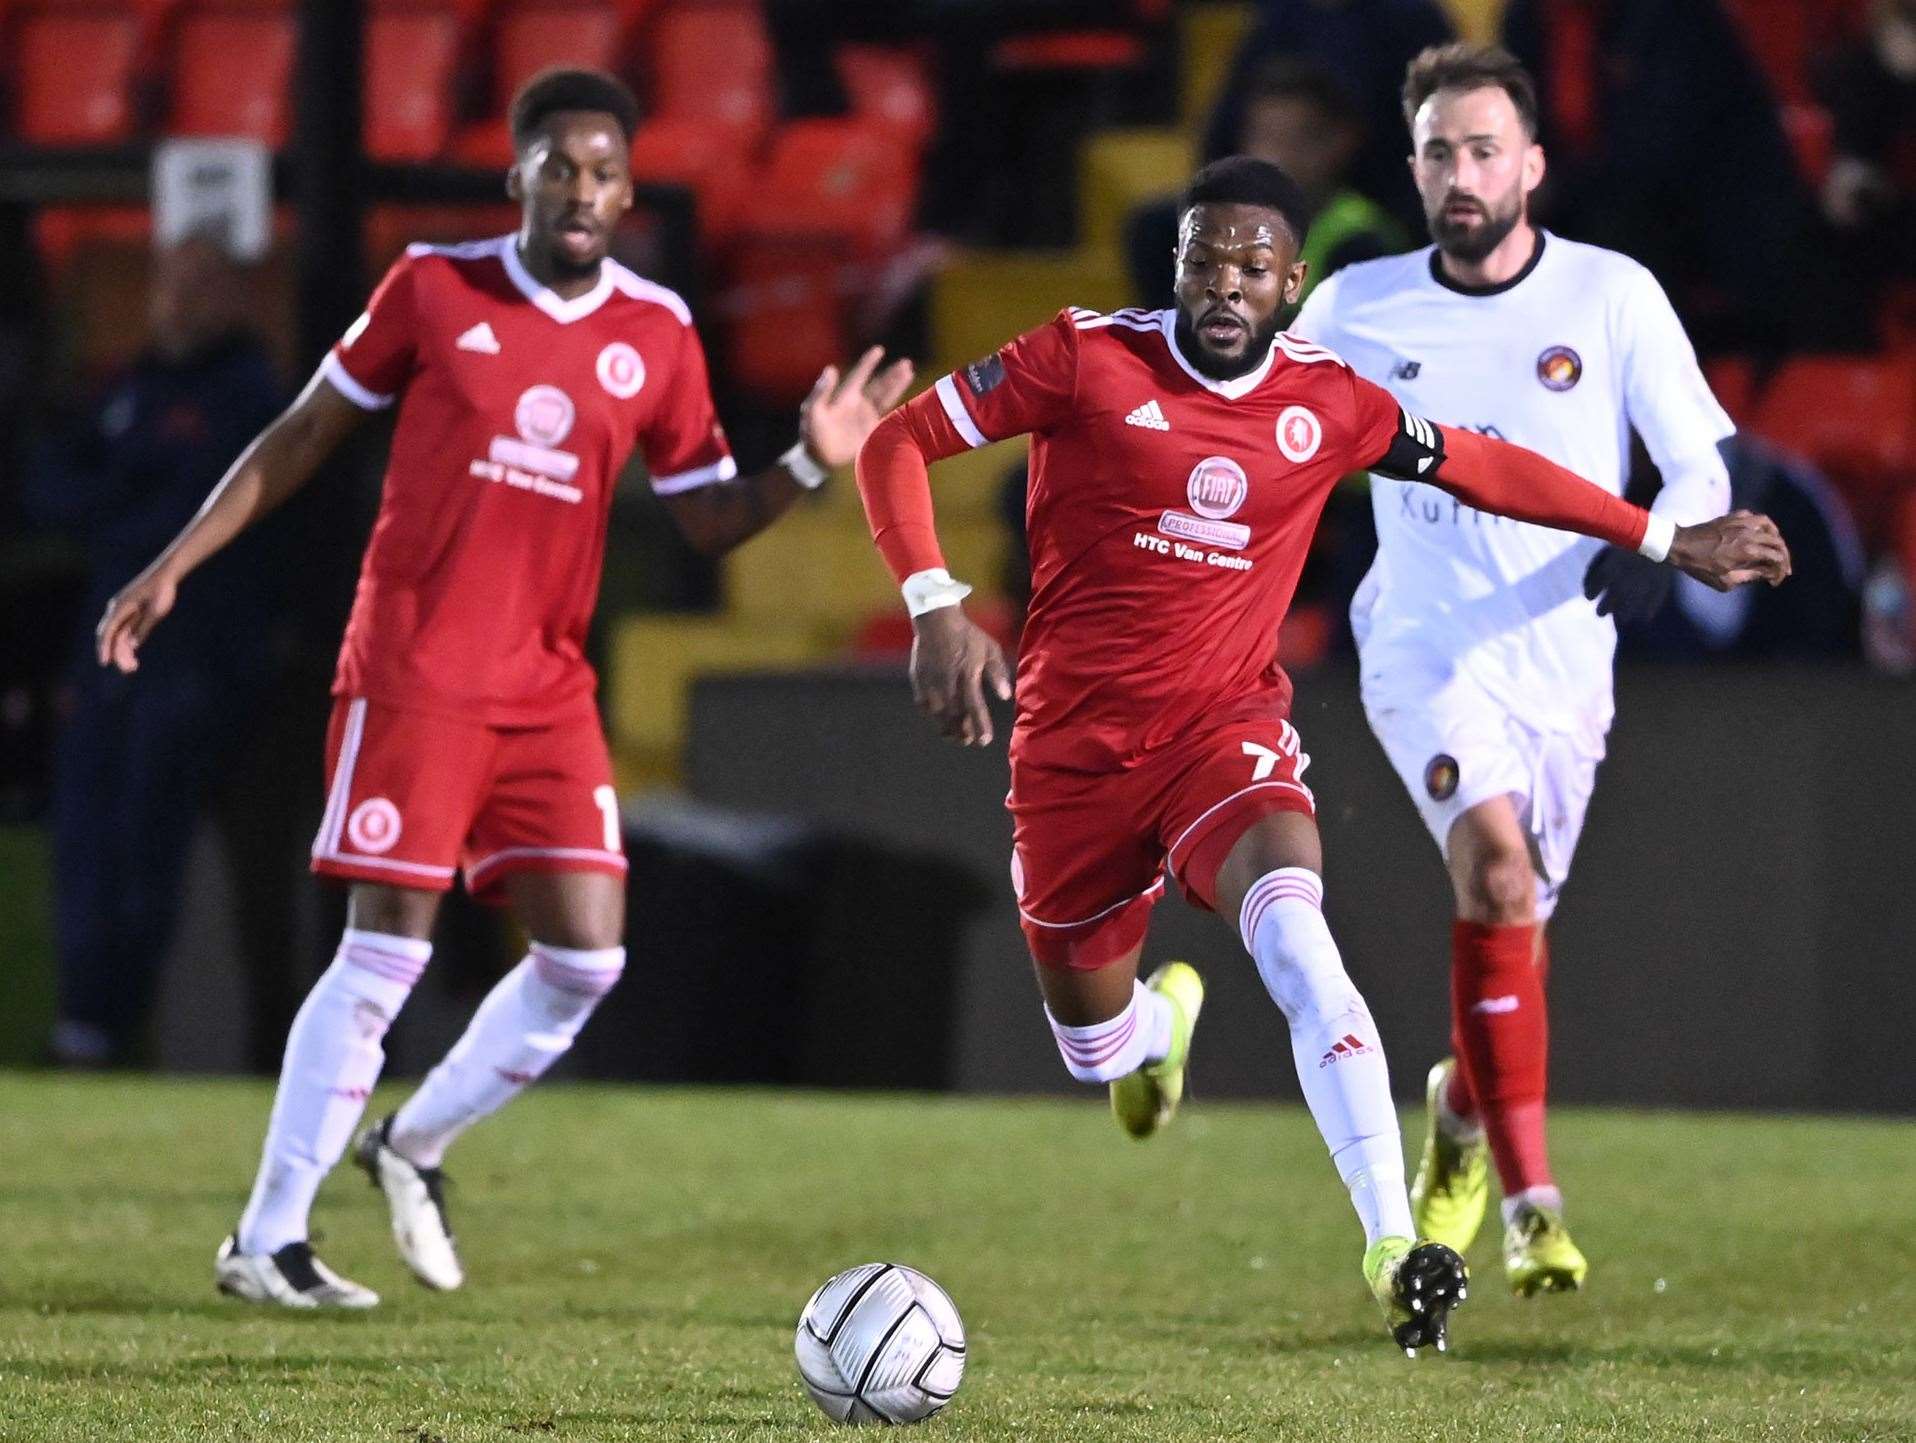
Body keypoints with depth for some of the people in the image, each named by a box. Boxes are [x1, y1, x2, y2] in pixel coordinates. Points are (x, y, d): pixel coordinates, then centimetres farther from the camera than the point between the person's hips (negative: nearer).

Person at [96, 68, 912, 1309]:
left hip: (547, 688, 4)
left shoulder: (658, 336, 5)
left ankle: (417, 1148, 20)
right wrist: (176, 565, 3)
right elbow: (305, 434, 6)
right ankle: (266, 1242, 1)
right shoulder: (435, 289, -3)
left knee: (587, 955, -4)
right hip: (413, 677, -4)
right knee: (387, 953, -8)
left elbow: (708, 519, 10)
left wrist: (807, 468, -9)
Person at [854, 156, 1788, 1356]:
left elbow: (1484, 469, 16)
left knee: (1295, 936, -30)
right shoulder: (1088, 360, -9)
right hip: (1076, 744, 0)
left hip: (1227, 729, 0)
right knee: (1096, 1044, 11)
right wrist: (937, 607, -18)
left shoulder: (1329, 406, -1)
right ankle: (1165, 1015, 52)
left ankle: (1393, 1246, -37)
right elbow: (899, 444, -4)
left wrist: (1667, 540, 19)